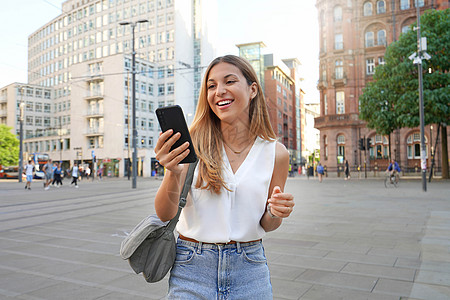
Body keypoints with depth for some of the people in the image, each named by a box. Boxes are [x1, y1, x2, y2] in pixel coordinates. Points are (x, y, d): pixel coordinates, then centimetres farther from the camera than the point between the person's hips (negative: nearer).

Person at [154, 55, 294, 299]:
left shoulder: (275, 152, -6)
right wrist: (173, 173, -32)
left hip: (249, 268, 2)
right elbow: (165, 214, -13)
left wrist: (275, 213, -17)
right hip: (193, 269, -1)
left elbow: (266, 225, 5)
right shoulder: (192, 142, -10)